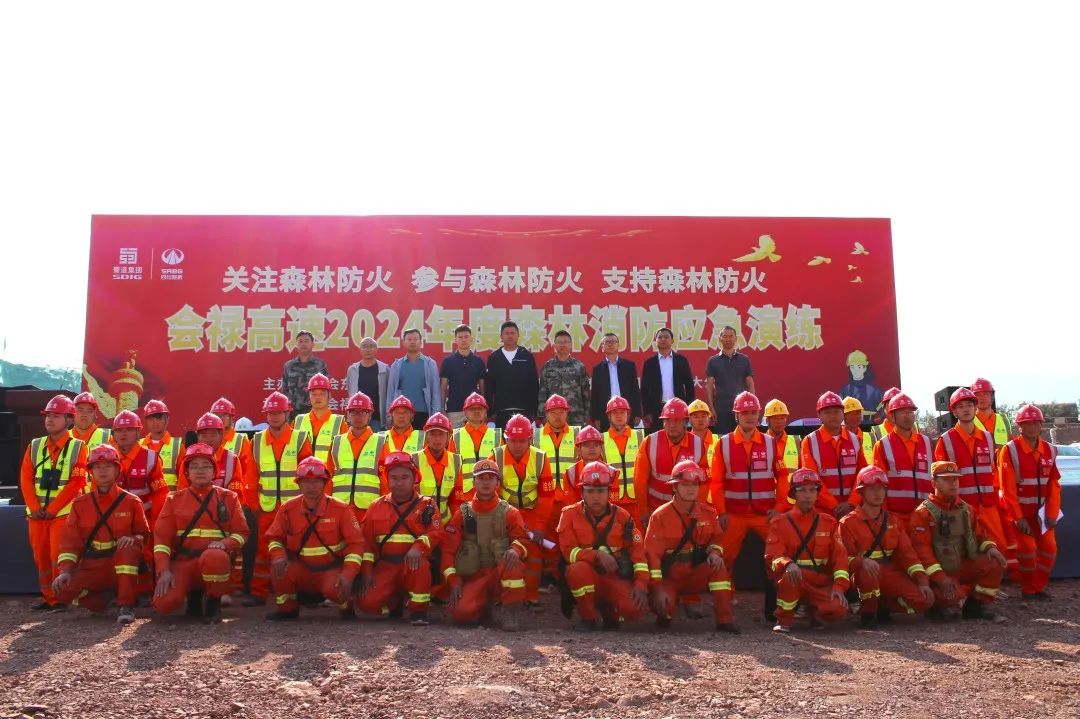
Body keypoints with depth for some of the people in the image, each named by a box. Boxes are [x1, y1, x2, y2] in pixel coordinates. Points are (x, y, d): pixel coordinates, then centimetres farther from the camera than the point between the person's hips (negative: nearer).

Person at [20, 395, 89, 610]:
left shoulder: (78, 447, -3)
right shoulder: (35, 446, 9)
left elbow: (77, 482, -9)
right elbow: (25, 479, 5)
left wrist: (52, 508, -13)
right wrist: (34, 507, -6)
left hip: (63, 510, -4)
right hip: (36, 511, 4)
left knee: (58, 555, -6)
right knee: (40, 555, 9)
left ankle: (60, 598, 4)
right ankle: (47, 596, 20)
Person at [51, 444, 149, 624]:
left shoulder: (131, 501, 1)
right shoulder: (80, 503, 6)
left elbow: (143, 535, 7)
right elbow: (70, 541, 2)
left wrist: (132, 539, -18)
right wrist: (65, 570, -13)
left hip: (123, 566, -2)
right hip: (91, 568, 2)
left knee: (129, 548, -35)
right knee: (63, 590, -25)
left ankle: (126, 605, -27)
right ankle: (106, 598, 4)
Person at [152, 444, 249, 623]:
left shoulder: (228, 498, 10)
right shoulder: (174, 499, 12)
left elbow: (241, 533, 5)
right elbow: (161, 536, 4)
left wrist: (225, 543, -18)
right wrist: (164, 570, -10)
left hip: (216, 558, -2)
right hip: (183, 561, 2)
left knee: (213, 556, -39)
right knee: (163, 603, -24)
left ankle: (213, 602, -8)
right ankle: (194, 594, 13)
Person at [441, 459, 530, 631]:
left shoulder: (510, 513, 4)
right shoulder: (462, 514, 6)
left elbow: (522, 539, -5)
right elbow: (449, 549, 3)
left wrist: (515, 550, -30)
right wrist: (454, 582, -8)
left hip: (503, 572, -1)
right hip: (472, 577, 2)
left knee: (513, 560, -36)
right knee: (460, 612, -26)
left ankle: (511, 611, -17)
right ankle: (485, 608, 10)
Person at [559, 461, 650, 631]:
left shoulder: (621, 516, 2)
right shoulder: (570, 514, -3)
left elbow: (638, 551, 0)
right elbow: (568, 551, -12)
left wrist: (641, 584, -13)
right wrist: (597, 555, -27)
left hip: (616, 578, 2)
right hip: (586, 577, -1)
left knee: (635, 609, -27)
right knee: (578, 569, -37)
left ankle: (608, 610, 12)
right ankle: (588, 616, -9)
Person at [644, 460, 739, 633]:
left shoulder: (708, 512, -1)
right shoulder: (661, 515, -13)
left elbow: (716, 538, 13)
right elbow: (652, 553, -16)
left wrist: (714, 552, -13)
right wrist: (657, 587, -23)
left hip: (695, 574, 3)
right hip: (668, 577, -3)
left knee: (718, 567, -26)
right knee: (663, 604, -32)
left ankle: (724, 619, -19)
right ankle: (665, 612, 7)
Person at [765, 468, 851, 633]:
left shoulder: (828, 522, 8)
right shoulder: (780, 522, 0)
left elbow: (840, 556, 1)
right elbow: (772, 556, -12)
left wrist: (839, 585, -13)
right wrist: (788, 564, -35)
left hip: (820, 584, 2)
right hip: (792, 581, -2)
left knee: (839, 610, -26)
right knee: (790, 573, -38)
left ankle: (813, 609, 10)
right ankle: (784, 619, -13)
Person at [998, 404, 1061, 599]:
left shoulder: (1050, 450, 2)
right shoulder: (1010, 450, -13)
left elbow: (1055, 484, 2)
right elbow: (1008, 488, -14)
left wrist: (1052, 513, -5)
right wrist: (1018, 517, -16)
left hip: (1041, 510, 5)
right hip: (1020, 510, -5)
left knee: (1049, 547, 1)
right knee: (1027, 548, -10)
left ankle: (1038, 587, 18)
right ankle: (1028, 589, 9)